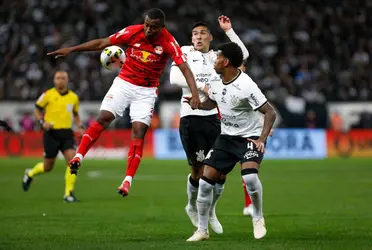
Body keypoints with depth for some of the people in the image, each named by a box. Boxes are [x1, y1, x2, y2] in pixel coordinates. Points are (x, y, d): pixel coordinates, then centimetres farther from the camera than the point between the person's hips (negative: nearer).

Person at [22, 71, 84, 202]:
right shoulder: (48, 94, -4)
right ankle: (30, 174, 39)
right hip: (51, 133, -2)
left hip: (67, 133, 3)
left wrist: (79, 126, 5)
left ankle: (69, 193, -10)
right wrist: (42, 122, -13)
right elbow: (37, 110, 5)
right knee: (48, 167, 5)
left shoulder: (73, 97, 6)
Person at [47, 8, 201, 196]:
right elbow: (102, 43, -6)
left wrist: (195, 94, -36)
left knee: (139, 131, -11)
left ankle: (128, 180, -10)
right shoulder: (132, 32, -13)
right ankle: (78, 157, -11)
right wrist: (71, 49, -6)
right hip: (124, 83, 1)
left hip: (146, 91, -1)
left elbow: (185, 68, -22)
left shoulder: (168, 42, -17)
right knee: (103, 118, -14)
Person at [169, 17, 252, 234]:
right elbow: (175, 78, -11)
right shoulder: (185, 53, 3)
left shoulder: (216, 56, 12)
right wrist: (201, 86, -17)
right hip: (191, 118, -3)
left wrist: (229, 30, 0)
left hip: (213, 118, 4)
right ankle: (192, 207, 27)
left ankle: (211, 212, 23)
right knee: (199, 171, -1)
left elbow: (243, 54, 1)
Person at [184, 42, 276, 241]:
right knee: (206, 181, -2)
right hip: (226, 136, 7)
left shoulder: (246, 86, -24)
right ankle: (202, 230, 12)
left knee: (249, 175, -32)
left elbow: (270, 112, -21)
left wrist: (262, 139, -32)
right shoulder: (215, 81, -1)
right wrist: (197, 103, -2)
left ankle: (258, 219, -7)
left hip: (250, 136, -7)